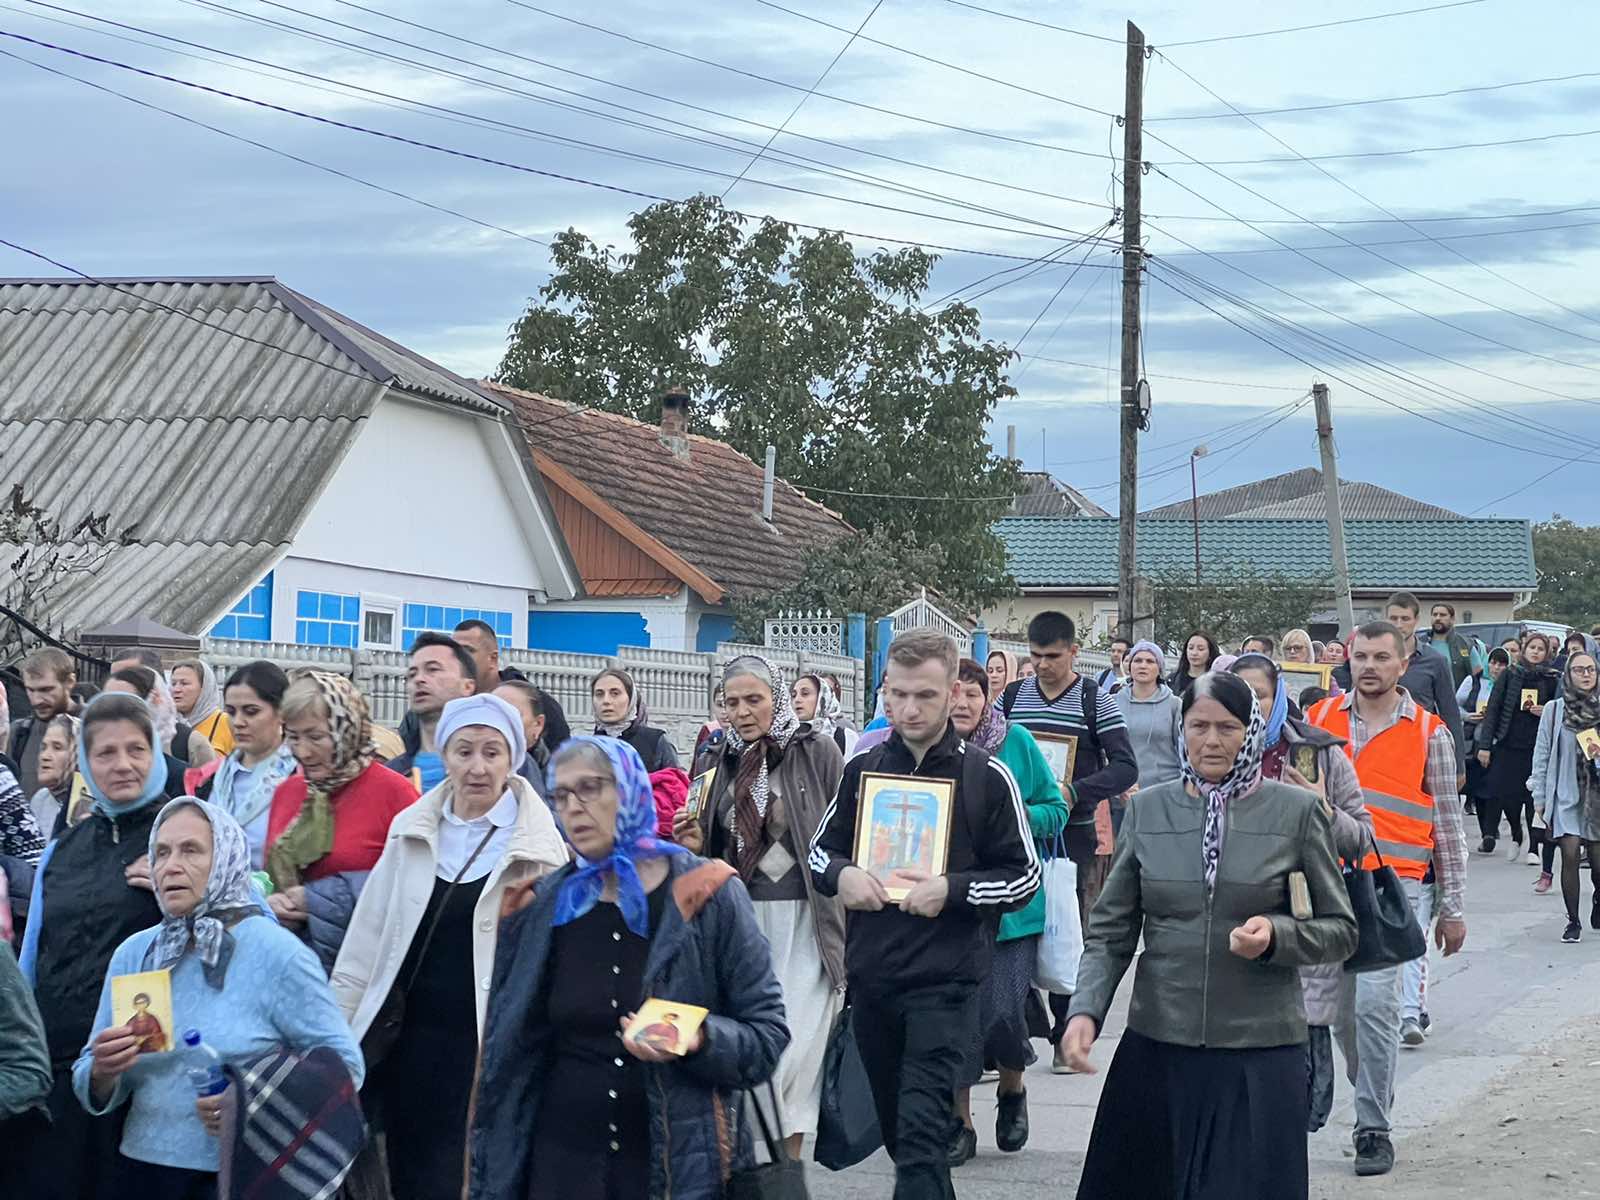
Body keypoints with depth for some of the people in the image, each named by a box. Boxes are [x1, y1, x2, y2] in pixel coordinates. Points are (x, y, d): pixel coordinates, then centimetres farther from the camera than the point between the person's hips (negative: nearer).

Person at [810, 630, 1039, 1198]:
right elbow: (821, 849, 16)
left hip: (944, 980, -5)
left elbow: (1024, 877, 1)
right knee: (894, 1127, 16)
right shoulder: (861, 768, 6)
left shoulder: (987, 777, -4)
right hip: (870, 975, 5)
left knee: (921, 1129, -14)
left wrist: (951, 890, -15)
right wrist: (841, 874, -7)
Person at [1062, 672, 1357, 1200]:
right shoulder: (1148, 809, 5)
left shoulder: (1296, 810, -1)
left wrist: (1277, 935, -16)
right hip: (1156, 1044, 2)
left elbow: (1341, 931, 3)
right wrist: (1085, 1009, -8)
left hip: (1260, 1053, -2)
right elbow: (1111, 931, 8)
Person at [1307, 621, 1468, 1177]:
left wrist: (1453, 908, 5)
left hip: (1395, 884, -3)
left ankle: (1373, 1128, -5)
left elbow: (1447, 823, 6)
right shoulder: (1319, 720, 8)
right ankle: (1372, 1096, 30)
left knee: (1375, 1003, -14)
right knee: (1340, 1008, 7)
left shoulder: (1428, 732, 3)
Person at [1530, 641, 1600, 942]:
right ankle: (1573, 921, 6)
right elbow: (1542, 755, 5)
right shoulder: (1554, 709, 2)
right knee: (1570, 855, -7)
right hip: (1566, 794, -1)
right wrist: (1540, 798, 4)